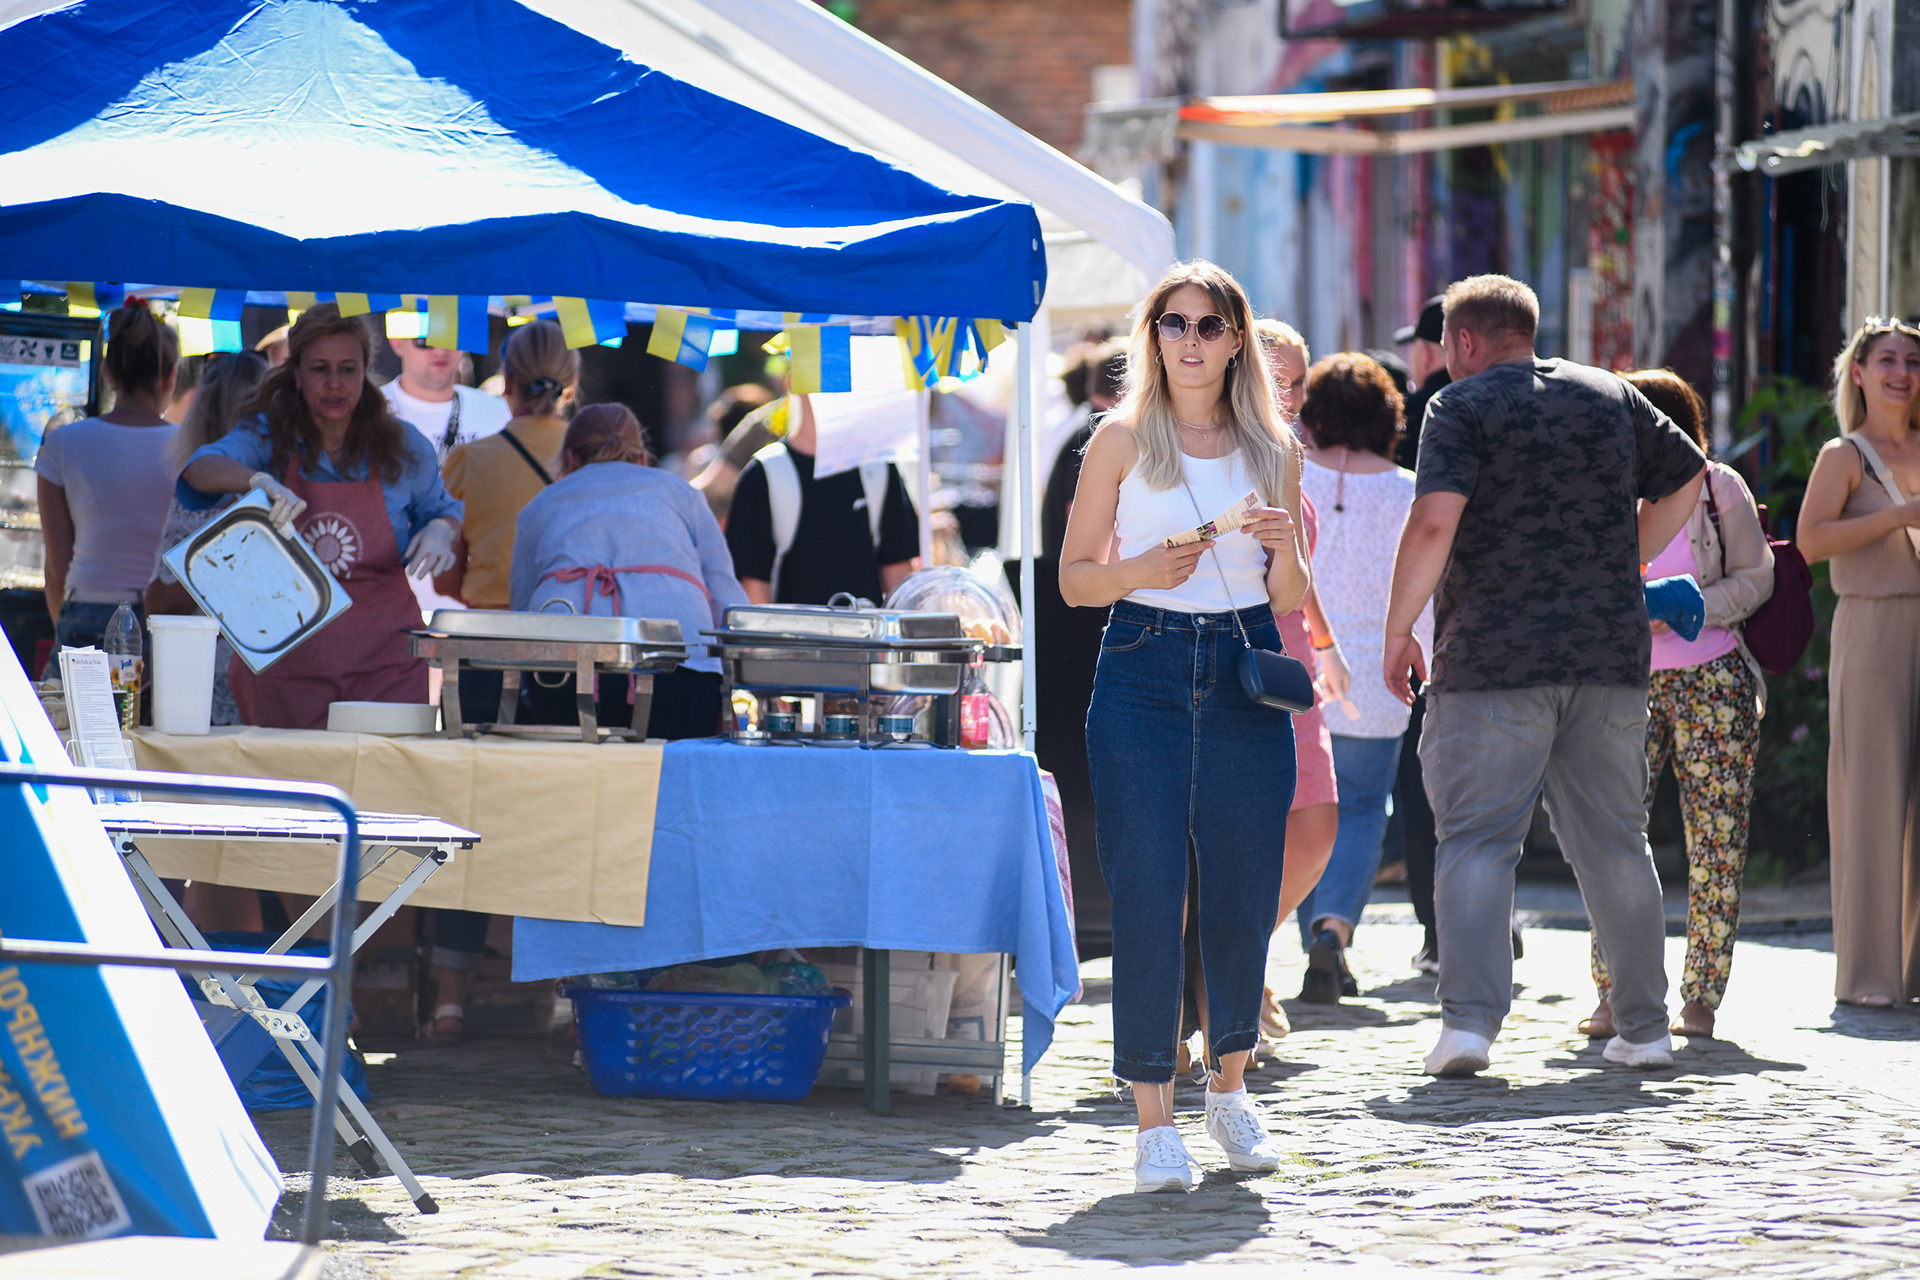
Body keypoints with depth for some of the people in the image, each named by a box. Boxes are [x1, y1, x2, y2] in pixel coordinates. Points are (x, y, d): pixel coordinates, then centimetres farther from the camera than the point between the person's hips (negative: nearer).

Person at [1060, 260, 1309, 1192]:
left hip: (1246, 677, 3)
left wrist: (1286, 546, -8)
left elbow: (1292, 600, 13)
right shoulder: (1123, 440, 3)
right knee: (1146, 896, -7)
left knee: (1245, 893, 5)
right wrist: (1144, 571, -15)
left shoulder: (1274, 449, 11)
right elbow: (1075, 578, 4)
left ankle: (1230, 1089, 27)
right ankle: (1154, 1122, -3)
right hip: (1144, 670, -3)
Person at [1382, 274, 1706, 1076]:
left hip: (1494, 658, -5)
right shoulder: (1610, 396, 14)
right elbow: (1688, 480, 23)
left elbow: (1434, 521, -17)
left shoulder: (1462, 406, -4)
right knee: (1615, 842, 13)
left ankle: (1469, 1019, -15)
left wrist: (1398, 631, -8)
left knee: (1477, 839, -3)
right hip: (1612, 654, 5)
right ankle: (1644, 1026, 17)